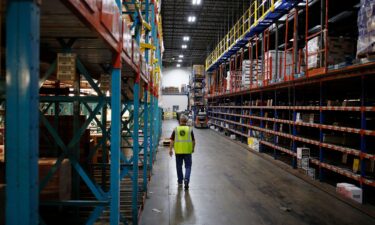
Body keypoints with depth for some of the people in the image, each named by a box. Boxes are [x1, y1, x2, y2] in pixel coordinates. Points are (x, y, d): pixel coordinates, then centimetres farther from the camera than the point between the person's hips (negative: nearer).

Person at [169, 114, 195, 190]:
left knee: (179, 166, 14)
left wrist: (170, 149, 1)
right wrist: (193, 148, 17)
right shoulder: (190, 129, 0)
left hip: (178, 151, 1)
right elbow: (193, 140, 3)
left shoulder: (176, 129, 1)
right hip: (187, 151, -1)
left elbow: (172, 140, -3)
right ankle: (186, 179, -13)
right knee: (188, 166, 7)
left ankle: (180, 182, 26)